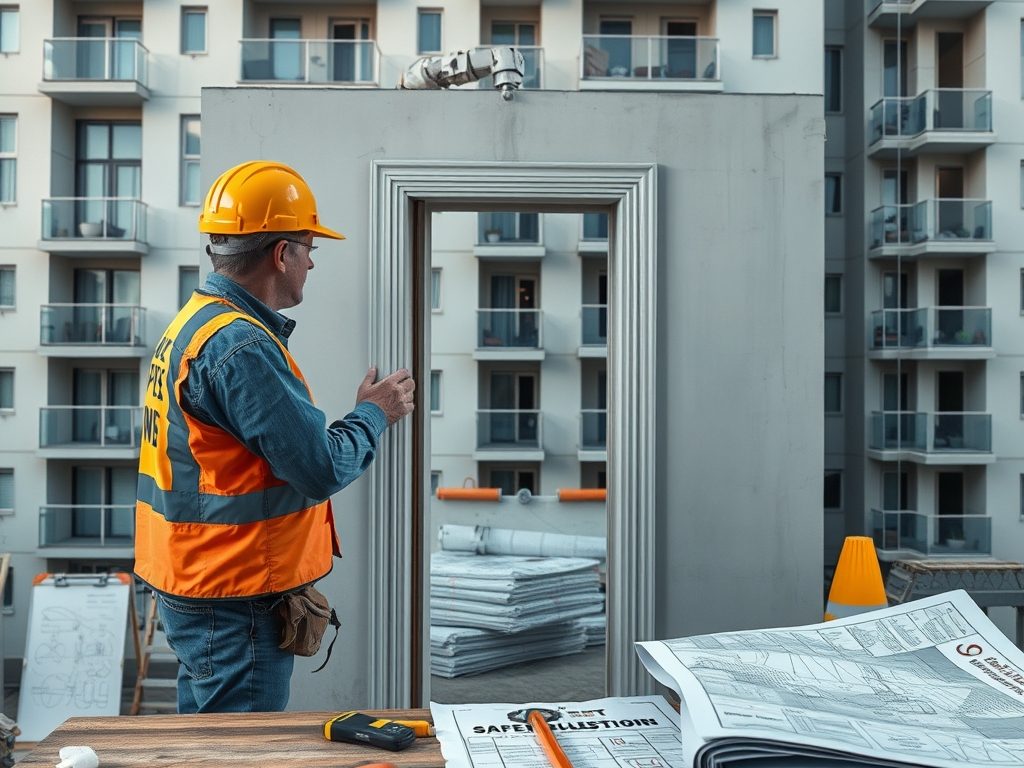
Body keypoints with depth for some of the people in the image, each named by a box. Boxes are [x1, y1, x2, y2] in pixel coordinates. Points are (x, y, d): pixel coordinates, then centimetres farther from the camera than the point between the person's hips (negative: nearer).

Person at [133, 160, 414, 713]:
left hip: (191, 585, 10)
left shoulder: (194, 322, 10)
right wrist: (374, 415, -5)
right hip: (234, 604, -10)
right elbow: (322, 469, -22)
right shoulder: (241, 346, -23)